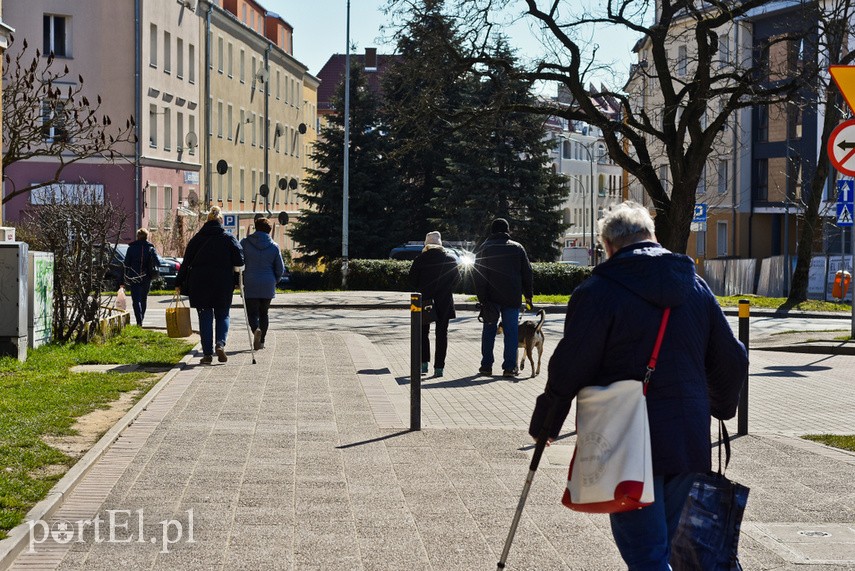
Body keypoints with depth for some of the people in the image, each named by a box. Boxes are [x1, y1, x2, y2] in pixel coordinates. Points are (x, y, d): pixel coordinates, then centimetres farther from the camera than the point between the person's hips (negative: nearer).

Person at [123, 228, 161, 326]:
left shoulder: (131, 248, -1)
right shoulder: (150, 248, 0)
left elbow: (126, 263, 0)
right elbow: (158, 262, -7)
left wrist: (126, 276, 8)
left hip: (134, 278, -2)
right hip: (147, 278, 2)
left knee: (136, 300, -3)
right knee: (143, 299, 18)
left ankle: (139, 321, -19)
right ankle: (141, 319, 26)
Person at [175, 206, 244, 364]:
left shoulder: (196, 239, 6)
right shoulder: (228, 238, 2)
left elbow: (186, 263, 5)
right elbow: (239, 261, -8)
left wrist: (179, 283, 9)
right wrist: (229, 268, 13)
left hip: (200, 284, 1)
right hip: (223, 284, -1)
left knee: (205, 317, 6)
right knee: (222, 315, 13)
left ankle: (207, 353, 0)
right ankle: (220, 344, -11)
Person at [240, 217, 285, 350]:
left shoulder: (245, 243, -2)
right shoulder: (274, 246, 2)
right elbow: (280, 269, 5)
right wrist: (274, 281, 23)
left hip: (250, 285, -2)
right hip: (268, 286, 2)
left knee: (252, 312, 2)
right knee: (263, 312, 15)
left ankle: (256, 329, -28)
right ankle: (261, 341, 15)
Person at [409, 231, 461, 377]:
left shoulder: (420, 260, -5)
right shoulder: (450, 259, -2)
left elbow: (412, 279, -4)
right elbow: (457, 279, 2)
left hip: (424, 300, -1)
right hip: (445, 302, 1)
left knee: (423, 331, 14)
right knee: (442, 333, 7)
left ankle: (424, 361, 2)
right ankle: (439, 367, 3)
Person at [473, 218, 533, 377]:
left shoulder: (483, 248, 4)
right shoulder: (517, 248, 5)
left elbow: (478, 276, -3)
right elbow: (527, 273, 5)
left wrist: (482, 298, -3)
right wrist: (528, 296, 11)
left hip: (491, 298, 0)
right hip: (512, 298, 0)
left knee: (489, 330, 10)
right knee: (511, 331, 3)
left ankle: (486, 365, 10)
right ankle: (509, 367, -1)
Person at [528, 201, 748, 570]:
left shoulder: (599, 291, -10)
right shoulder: (695, 285, 9)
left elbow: (569, 370, -11)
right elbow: (732, 360, 13)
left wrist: (544, 424, 5)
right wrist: (721, 408, 31)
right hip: (689, 442, 6)